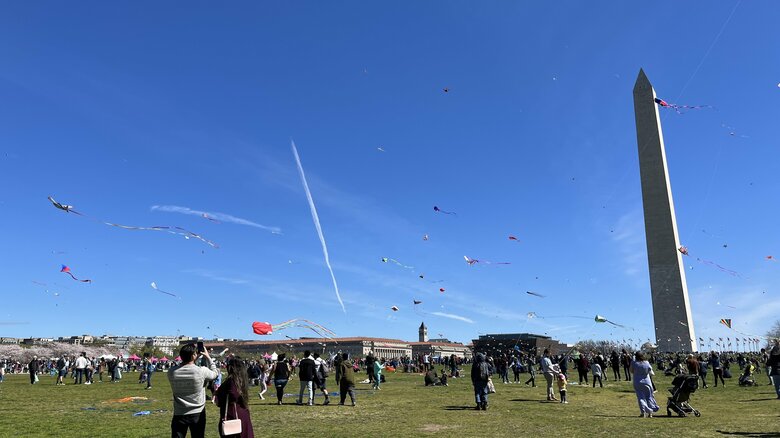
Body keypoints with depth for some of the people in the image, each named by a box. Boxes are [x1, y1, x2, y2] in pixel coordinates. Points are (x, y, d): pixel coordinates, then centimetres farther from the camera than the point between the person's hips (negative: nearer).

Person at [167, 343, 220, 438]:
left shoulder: (172, 372, -11)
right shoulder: (202, 371, -18)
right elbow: (215, 373, 3)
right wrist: (208, 357, 8)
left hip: (179, 414, 2)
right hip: (197, 414, -1)